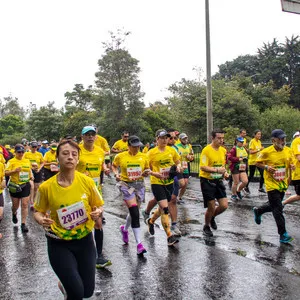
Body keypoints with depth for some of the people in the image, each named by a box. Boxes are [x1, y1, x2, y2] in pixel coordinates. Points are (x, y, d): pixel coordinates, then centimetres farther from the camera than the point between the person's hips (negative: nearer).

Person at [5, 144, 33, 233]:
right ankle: (14, 213, 46)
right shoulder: (11, 161, -6)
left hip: (25, 185, 2)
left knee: (25, 204, -3)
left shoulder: (27, 161, 6)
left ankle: (23, 224, 3)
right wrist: (14, 171, -28)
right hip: (15, 186, -2)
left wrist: (31, 175, 2)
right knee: (15, 205, 11)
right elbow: (6, 173, -12)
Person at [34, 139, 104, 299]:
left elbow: (99, 206, 2)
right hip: (59, 244, -2)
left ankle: (66, 283, 45)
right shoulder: (46, 187, -14)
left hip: (85, 240, 2)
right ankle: (65, 285, 28)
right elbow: (38, 211, 2)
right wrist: (42, 220, -20)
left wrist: (97, 212, -21)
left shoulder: (87, 182, -12)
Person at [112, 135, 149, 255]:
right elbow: (114, 166, 12)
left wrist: (147, 172, -8)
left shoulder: (143, 156, 3)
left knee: (134, 212, 14)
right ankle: (139, 244, -11)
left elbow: (147, 169, 15)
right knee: (135, 213, -15)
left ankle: (124, 229, 47)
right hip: (126, 185, -4)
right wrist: (116, 174, -7)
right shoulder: (120, 156, -3)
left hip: (140, 185, 4)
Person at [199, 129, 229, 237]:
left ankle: (212, 217, 32)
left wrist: (224, 172, 2)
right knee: (212, 207, 0)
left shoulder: (223, 150, 6)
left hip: (218, 181, 6)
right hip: (207, 181, -6)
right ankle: (206, 227, 26)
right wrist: (217, 170, -32)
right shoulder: (206, 150, -16)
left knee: (224, 205, 1)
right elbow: (203, 167, -22)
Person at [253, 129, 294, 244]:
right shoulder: (267, 152, -14)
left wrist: (291, 166, -3)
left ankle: (258, 211, 46)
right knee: (278, 208, -5)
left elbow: (290, 162, 16)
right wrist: (266, 167, -19)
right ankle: (283, 234, 3)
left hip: (283, 183, 6)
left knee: (273, 206, 18)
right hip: (272, 184, -6)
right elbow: (257, 163, -3)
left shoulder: (288, 150, 0)